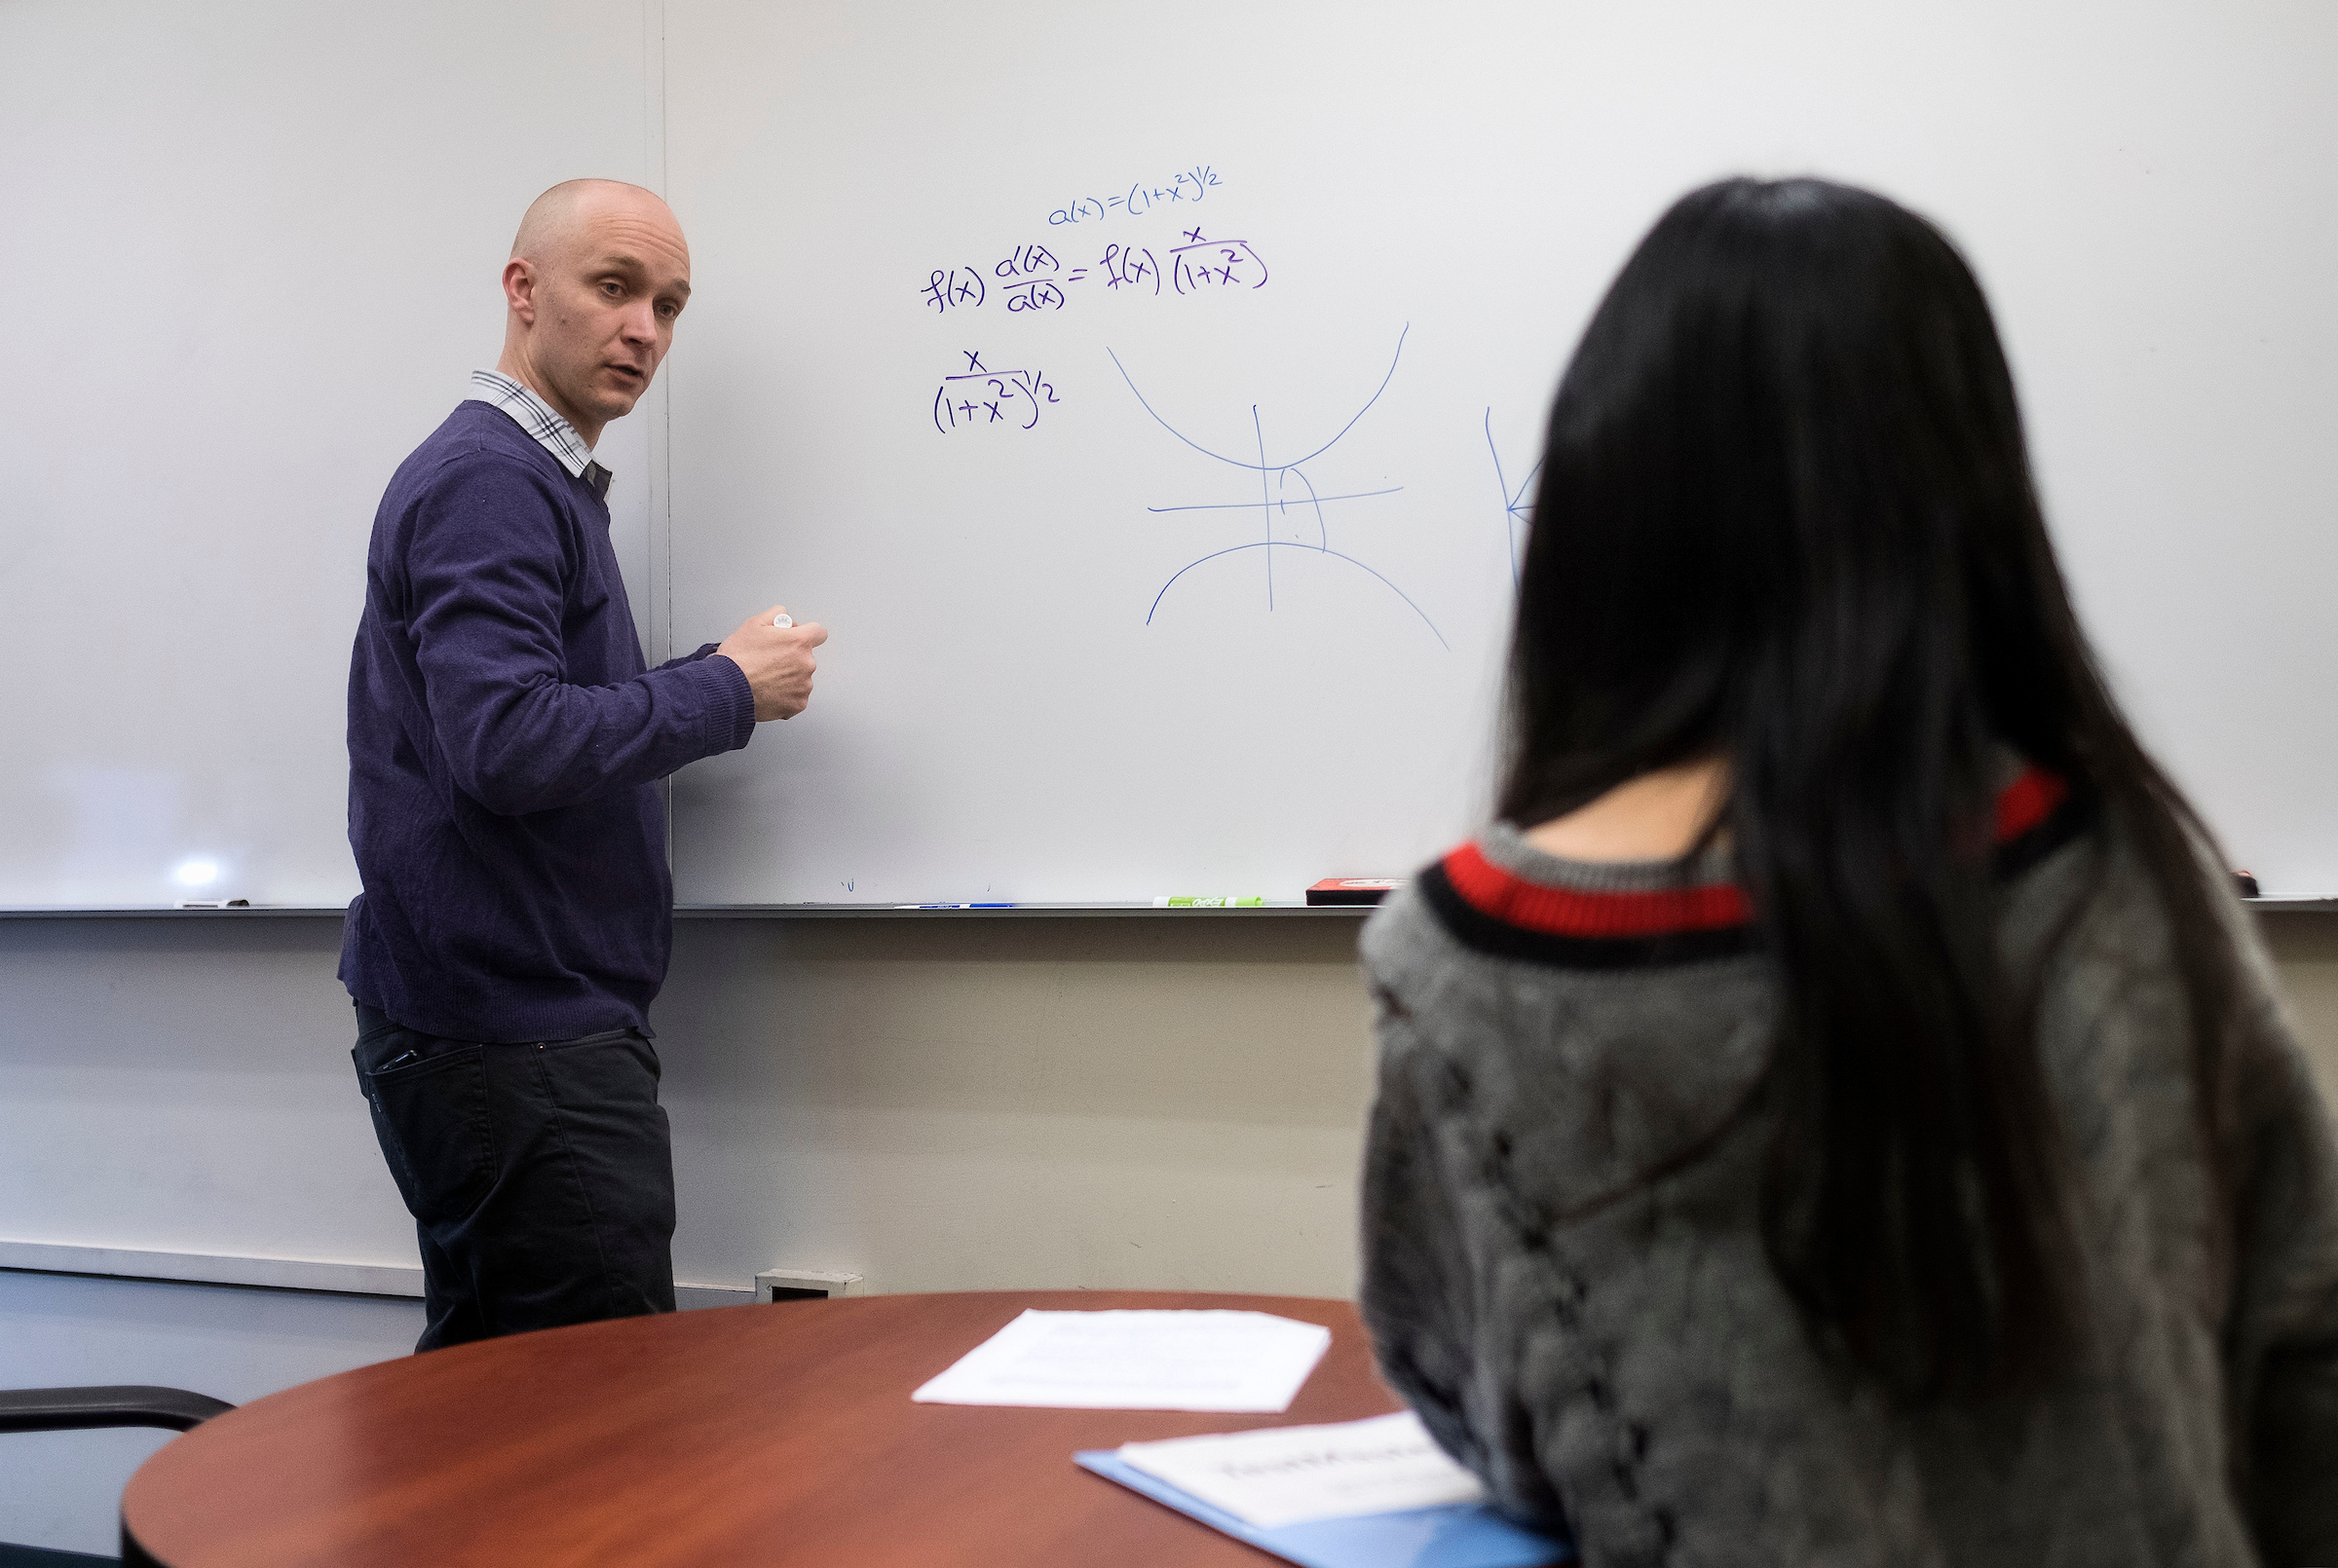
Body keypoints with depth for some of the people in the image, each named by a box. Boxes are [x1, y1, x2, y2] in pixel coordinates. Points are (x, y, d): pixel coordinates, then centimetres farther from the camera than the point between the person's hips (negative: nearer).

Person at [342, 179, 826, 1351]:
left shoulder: (542, 483, 18)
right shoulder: (487, 480, -13)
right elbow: (510, 745, -26)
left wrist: (708, 686, 9)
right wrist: (727, 691, -14)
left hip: (490, 1022, 10)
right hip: (516, 1027, -10)